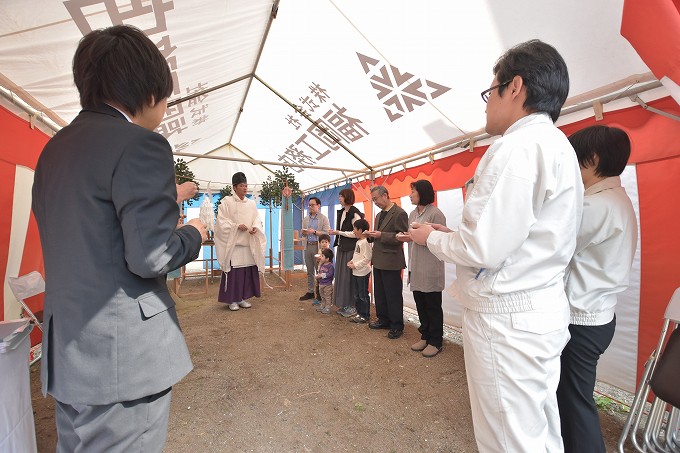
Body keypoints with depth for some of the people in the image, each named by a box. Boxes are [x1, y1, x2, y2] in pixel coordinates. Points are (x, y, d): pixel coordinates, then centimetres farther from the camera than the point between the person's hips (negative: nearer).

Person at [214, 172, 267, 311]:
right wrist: (237, 226, -19)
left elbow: (257, 220, 10)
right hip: (233, 243, -4)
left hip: (249, 244, 4)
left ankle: (242, 298, 18)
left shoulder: (251, 203, 13)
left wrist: (255, 227, -12)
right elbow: (221, 221, -6)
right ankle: (232, 300, 10)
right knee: (233, 272, -4)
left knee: (248, 271, 5)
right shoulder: (227, 202, -1)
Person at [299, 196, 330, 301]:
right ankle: (310, 292, 22)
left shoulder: (323, 218, -3)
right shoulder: (306, 218, 15)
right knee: (309, 271, 12)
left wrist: (314, 232, -19)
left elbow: (327, 233, -12)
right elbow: (302, 232, 20)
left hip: (318, 247, -6)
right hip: (308, 246, 6)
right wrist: (303, 232, -3)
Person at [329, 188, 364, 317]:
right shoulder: (341, 212, 14)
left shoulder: (354, 213, -11)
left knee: (348, 276, -3)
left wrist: (339, 232, -14)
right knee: (340, 276, 9)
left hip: (350, 249, -8)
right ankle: (343, 305, 20)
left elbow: (356, 233, -16)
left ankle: (352, 306, 9)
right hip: (341, 248, 8)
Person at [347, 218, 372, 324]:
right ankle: (359, 313, 28)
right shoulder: (358, 241, 12)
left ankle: (365, 316, 15)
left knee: (363, 295, 2)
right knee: (356, 295, 16)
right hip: (355, 272, 10)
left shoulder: (365, 242, -18)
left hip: (363, 273, -10)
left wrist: (355, 265, -18)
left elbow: (367, 258, -22)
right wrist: (352, 261, 5)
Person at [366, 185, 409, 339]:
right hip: (378, 261, 9)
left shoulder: (399, 213, -12)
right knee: (379, 293, 17)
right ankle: (383, 320, 32)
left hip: (391, 262, -9)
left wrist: (381, 235, -23)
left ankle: (397, 326, 17)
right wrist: (371, 235, 1)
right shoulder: (379, 215, 16)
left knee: (393, 295, 2)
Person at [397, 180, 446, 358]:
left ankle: (435, 341, 22)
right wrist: (404, 237, -3)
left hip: (430, 269, -7)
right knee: (420, 304, 15)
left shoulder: (435, 214, -11)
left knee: (433, 306, 6)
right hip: (415, 267, 7)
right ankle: (425, 336, 30)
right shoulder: (413, 214, 13)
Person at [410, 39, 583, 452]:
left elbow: (481, 250, -22)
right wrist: (454, 234, 13)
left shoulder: (517, 147, -17)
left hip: (507, 319, -10)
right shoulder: (558, 145, 15)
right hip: (543, 309, 10)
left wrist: (432, 237, -3)